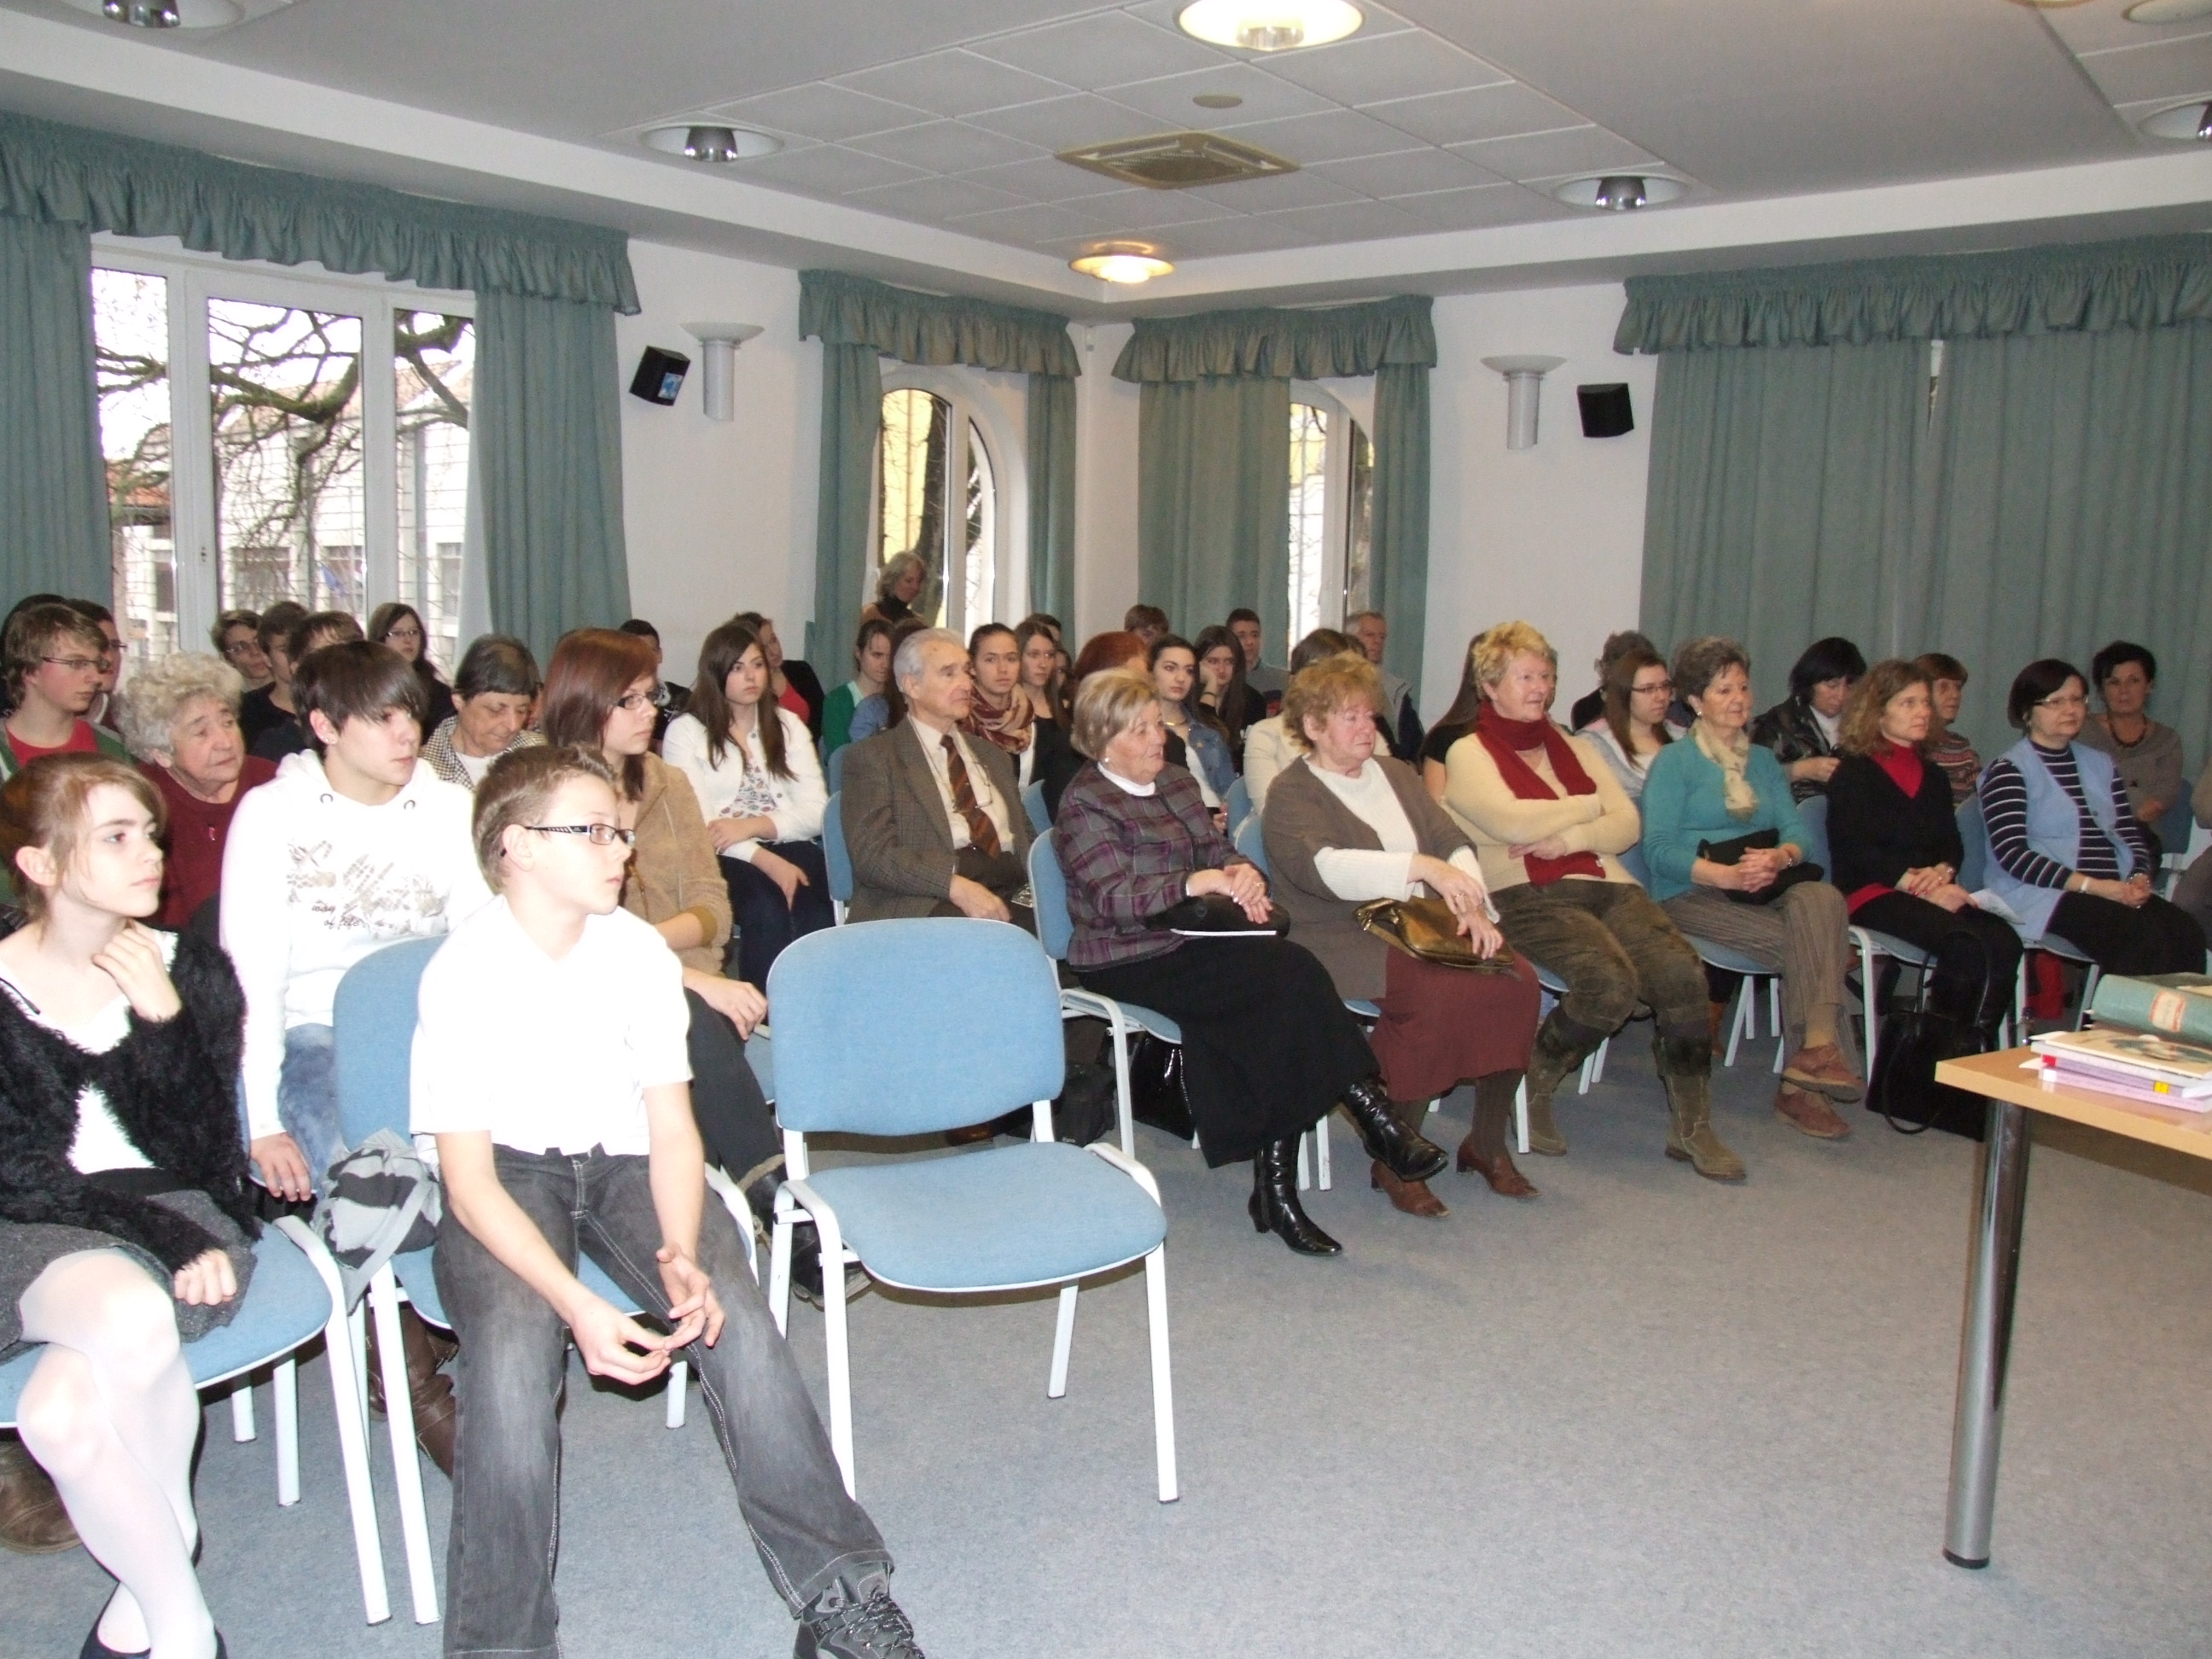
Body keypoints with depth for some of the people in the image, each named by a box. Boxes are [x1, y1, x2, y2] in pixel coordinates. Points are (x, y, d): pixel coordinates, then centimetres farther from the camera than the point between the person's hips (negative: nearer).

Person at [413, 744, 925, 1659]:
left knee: (735, 1319, -22)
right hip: (506, 1176, -2)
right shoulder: (462, 971, -17)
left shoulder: (638, 950, -7)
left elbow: (672, 1126, -5)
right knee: (513, 1350, -32)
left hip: (623, 1161, 2)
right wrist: (577, 1304, -32)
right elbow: (468, 1179, -18)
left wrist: (681, 1256, -25)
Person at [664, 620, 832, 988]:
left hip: (789, 848, 3)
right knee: (767, 910, -33)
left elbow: (817, 811, 6)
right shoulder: (686, 731, 6)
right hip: (723, 858, -3)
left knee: (815, 908, -30)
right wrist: (765, 860, -20)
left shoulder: (788, 724, 17)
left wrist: (752, 825, -12)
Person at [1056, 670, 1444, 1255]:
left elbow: (1218, 850, 17)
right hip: (1131, 962, -6)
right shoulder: (1084, 803, -3)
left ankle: (1275, 1185, -22)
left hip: (1193, 941, 7)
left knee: (1280, 1008, -25)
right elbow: (1113, 898, -16)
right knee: (1293, 972, -27)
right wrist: (1199, 882, -28)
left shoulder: (1176, 780, 20)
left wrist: (1243, 874, -8)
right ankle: (1377, 1122, -18)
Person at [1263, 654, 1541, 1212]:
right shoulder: (1291, 793, 0)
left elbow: (1453, 842, 11)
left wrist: (1473, 904, -9)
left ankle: (1488, 1142, -3)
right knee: (1433, 991, -33)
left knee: (1516, 978, -19)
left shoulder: (1396, 773, 21)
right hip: (1340, 937, -6)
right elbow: (1323, 868, -19)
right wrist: (1421, 866, -30)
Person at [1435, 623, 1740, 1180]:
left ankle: (1690, 1127, -10)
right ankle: (1533, 1085, -7)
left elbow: (1628, 824, 12)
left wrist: (1569, 838, -8)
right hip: (1528, 897, -5)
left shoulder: (1571, 746, 23)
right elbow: (1513, 822, -12)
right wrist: (1589, 805, 3)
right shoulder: (1469, 753, 6)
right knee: (1612, 982, -32)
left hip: (1606, 885, 6)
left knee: (1682, 972, -23)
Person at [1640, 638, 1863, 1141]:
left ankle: (1813, 1054, -32)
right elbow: (1658, 849, -8)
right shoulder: (1674, 761, 4)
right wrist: (1724, 874, -23)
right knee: (1802, 943, -27)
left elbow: (1798, 831, 8)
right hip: (1692, 895, -4)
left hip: (1763, 891, 5)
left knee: (1822, 899, -29)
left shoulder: (1763, 760, 22)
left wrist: (1780, 857, -16)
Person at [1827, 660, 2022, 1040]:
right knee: (1969, 947, -31)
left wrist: (1942, 872, -8)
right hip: (1871, 895, -6)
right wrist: (1923, 886, -16)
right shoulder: (1853, 774, 4)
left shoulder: (1933, 775, 25)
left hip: (1933, 894, 6)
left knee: (2004, 941, -24)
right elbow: (1857, 853, -7)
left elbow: (1953, 844, 16)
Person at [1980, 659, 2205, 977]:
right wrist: (2092, 885, -17)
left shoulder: (2100, 764, 21)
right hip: (2043, 895, -6)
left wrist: (2139, 878, -5)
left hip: (2117, 892, 6)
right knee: (2144, 937, -29)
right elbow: (2012, 854, -11)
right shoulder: (2008, 771, 0)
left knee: (2186, 932, -22)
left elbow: (2130, 832, 18)